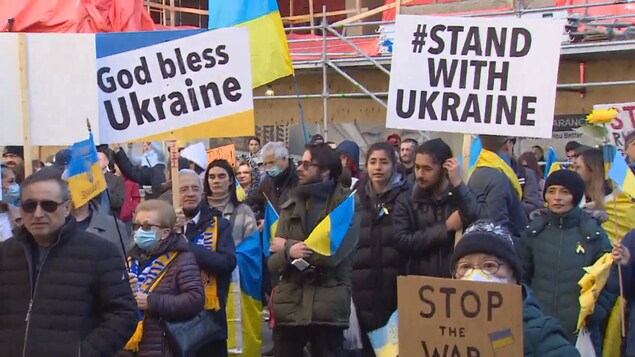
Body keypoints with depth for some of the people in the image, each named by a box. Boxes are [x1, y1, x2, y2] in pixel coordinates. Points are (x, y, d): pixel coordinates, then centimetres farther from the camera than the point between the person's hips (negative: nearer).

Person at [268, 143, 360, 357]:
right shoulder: (290, 207, 13)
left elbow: (331, 254, -15)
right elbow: (273, 264, 6)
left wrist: (286, 246, -3)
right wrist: (289, 253, -17)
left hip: (328, 309, -4)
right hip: (289, 306, 4)